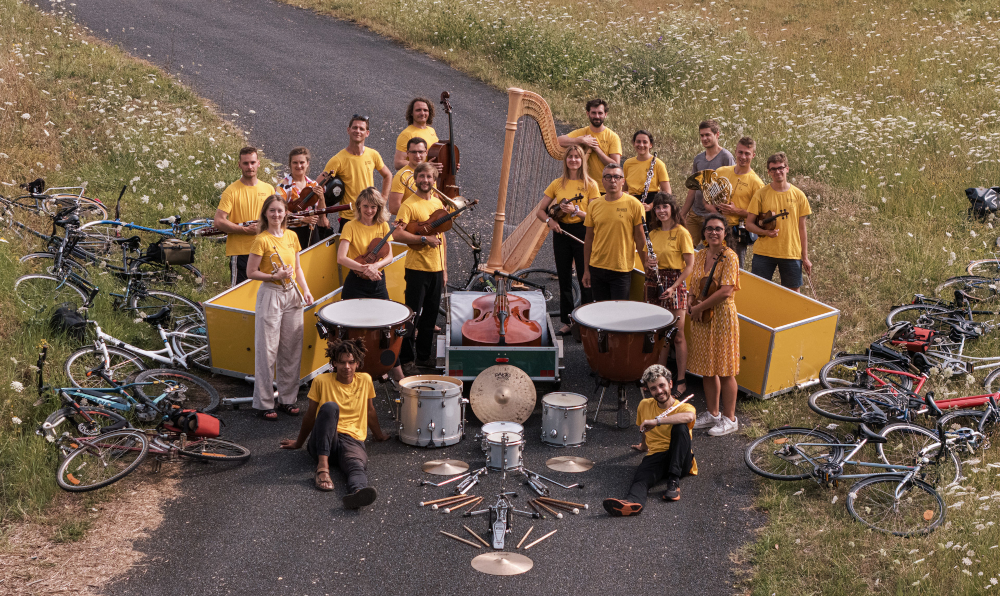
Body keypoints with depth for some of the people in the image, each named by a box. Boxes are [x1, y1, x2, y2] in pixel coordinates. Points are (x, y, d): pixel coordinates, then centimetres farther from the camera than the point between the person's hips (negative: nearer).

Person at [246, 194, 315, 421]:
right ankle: (264, 404, 4)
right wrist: (275, 276, -20)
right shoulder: (262, 240, -9)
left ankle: (288, 399, 19)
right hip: (270, 295, -6)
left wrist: (306, 290, 3)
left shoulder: (292, 237, 8)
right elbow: (251, 272, -9)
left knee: (292, 349, 9)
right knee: (267, 351, -3)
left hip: (292, 296, 6)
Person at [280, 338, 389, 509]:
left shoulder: (365, 380, 11)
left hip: (352, 439, 1)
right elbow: (310, 416, 16)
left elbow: (370, 411, 27)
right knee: (329, 407, -34)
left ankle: (357, 492, -74)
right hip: (324, 440, -1)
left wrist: (379, 435, 39)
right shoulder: (321, 381, 5)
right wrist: (299, 442, 25)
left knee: (358, 465, -38)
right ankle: (322, 466, -41)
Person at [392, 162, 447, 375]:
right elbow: (397, 234, -20)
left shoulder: (438, 203, 12)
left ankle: (424, 355, 26)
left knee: (431, 314, 13)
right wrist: (424, 239, -22)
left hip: (436, 269, 6)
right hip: (417, 269, -6)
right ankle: (407, 360, 7)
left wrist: (444, 268, 16)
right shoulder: (409, 205, -10)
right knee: (412, 315, -2)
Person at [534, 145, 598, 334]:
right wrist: (550, 220, -11)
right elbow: (540, 211, 9)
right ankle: (567, 322, 17)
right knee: (564, 280, 8)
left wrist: (576, 211, -20)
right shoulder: (558, 184, 7)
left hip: (582, 232, -3)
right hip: (561, 232, 3)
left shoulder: (590, 185, -1)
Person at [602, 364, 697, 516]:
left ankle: (674, 481, -35)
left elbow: (689, 416, -30)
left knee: (680, 427, -31)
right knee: (640, 477, -33)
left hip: (680, 461, -2)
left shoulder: (683, 407, -3)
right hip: (655, 456, 2)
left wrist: (656, 421, -31)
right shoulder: (644, 406, 13)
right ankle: (633, 501, -68)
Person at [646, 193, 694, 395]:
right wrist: (649, 264, -3)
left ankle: (681, 380, 3)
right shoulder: (653, 233, 11)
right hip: (656, 283, 6)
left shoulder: (681, 233, -8)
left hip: (675, 283, -6)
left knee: (677, 335, -3)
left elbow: (690, 265, -10)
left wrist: (674, 287, -18)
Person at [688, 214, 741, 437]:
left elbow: (725, 291, -21)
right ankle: (713, 413, 27)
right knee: (706, 368, 13)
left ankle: (729, 418, 10)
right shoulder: (700, 256, 8)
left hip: (722, 316, -7)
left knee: (724, 370, 0)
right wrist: (690, 304, -2)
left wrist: (699, 307, -15)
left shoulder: (729, 257, -13)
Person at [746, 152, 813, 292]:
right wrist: (765, 232, -18)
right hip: (764, 253, -1)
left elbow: (802, 228, 9)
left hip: (792, 254, 1)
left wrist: (805, 257, 7)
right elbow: (749, 223, 2)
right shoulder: (761, 194, 1)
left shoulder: (798, 195, 5)